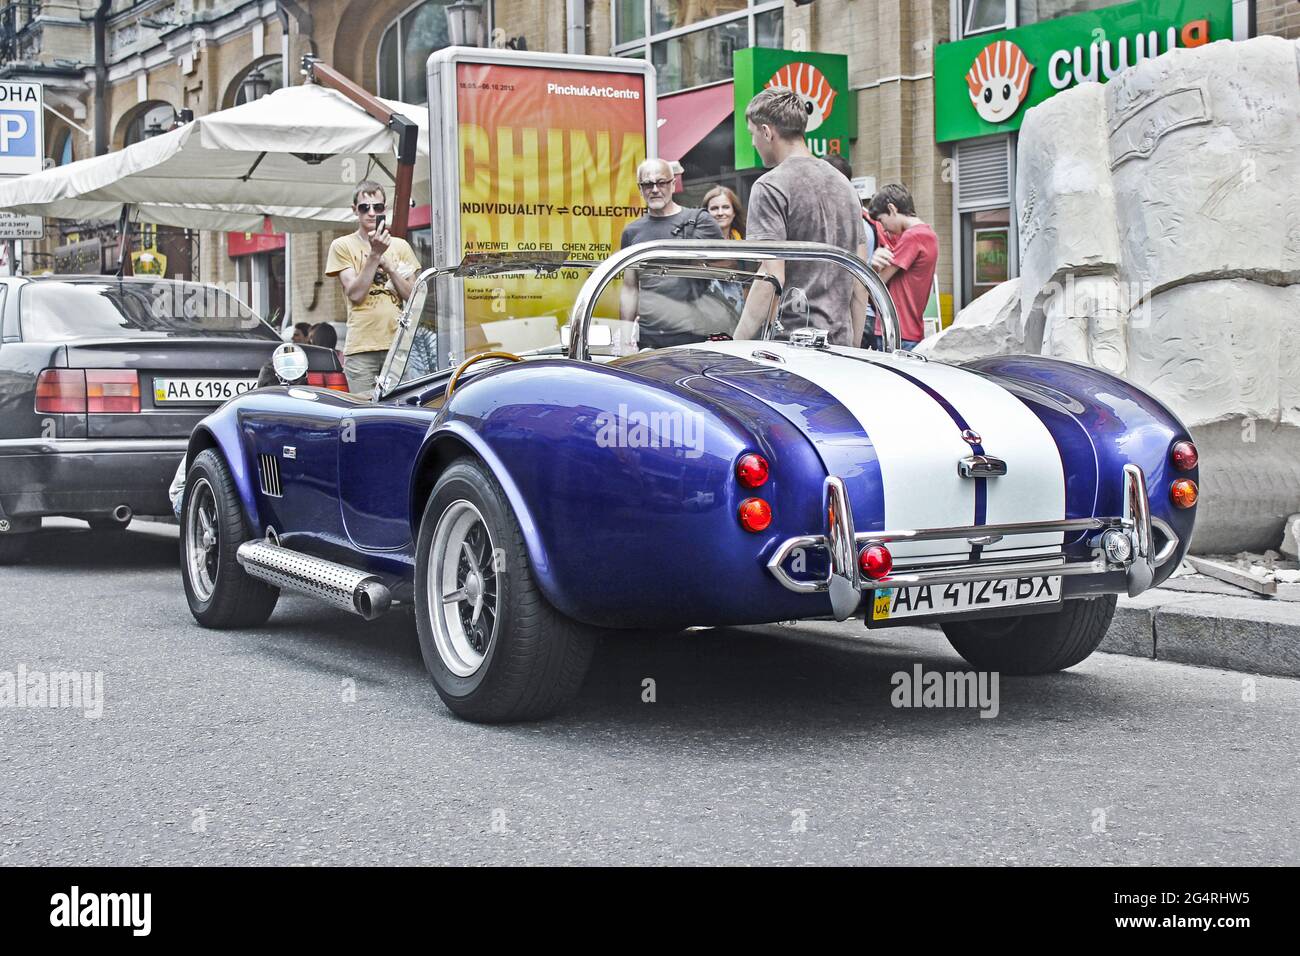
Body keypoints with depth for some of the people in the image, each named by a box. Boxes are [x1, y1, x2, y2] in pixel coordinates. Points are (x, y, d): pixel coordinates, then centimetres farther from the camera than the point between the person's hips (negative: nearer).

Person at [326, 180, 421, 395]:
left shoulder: (400, 246, 15)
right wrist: (375, 254, -11)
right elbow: (355, 294, -5)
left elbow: (412, 296, 8)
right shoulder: (342, 246, 6)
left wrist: (388, 265, -4)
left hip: (397, 344, 3)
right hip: (360, 347, -2)